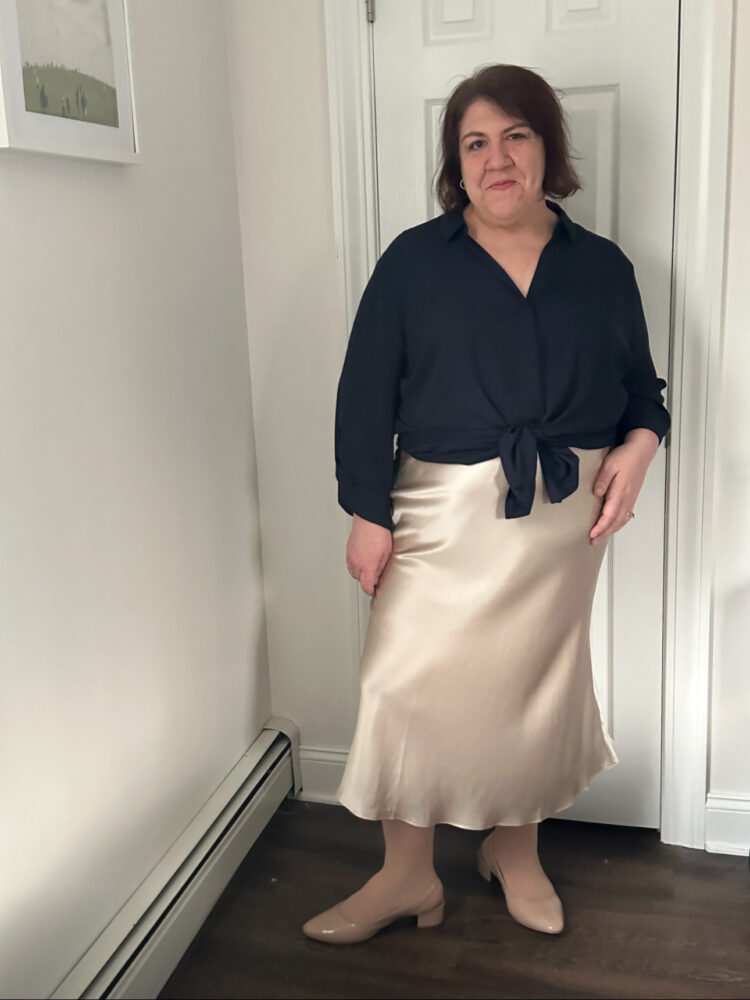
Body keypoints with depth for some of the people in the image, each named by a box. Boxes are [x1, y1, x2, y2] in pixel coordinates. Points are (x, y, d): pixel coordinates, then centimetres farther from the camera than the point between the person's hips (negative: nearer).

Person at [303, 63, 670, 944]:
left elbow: (642, 388, 13)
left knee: (536, 683, 12)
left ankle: (514, 848, 35)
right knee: (413, 685, -2)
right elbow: (365, 394, -3)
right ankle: (408, 874, 18)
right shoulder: (414, 261, -1)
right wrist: (368, 514, -8)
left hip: (562, 516, 2)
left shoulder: (601, 268, 6)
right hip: (443, 510, -2)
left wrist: (638, 445, -9)